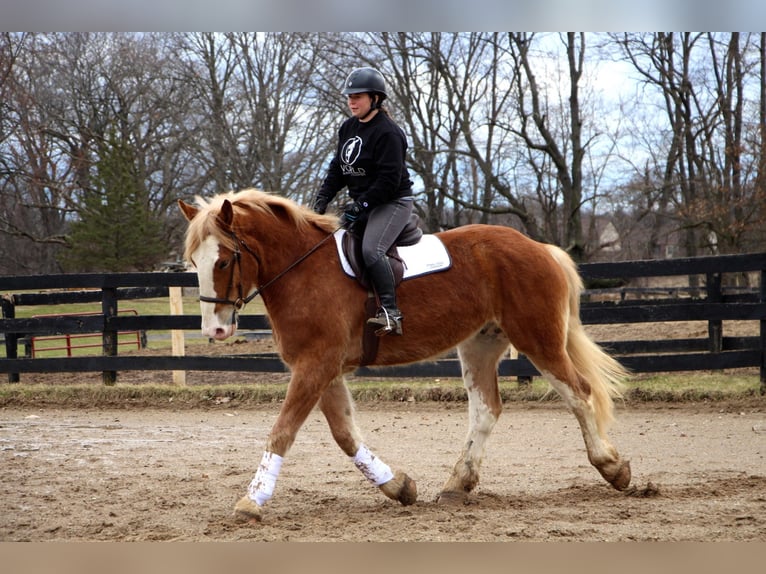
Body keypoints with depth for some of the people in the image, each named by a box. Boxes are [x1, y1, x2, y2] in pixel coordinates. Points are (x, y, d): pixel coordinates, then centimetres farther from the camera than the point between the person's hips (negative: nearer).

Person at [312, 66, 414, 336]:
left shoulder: (387, 132, -16)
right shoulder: (348, 129, 12)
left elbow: (389, 180, -21)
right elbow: (337, 169, 15)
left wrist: (360, 206, -23)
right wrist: (322, 198, 0)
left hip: (393, 203, -10)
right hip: (364, 204, 10)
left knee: (371, 249, -29)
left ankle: (390, 311, -31)